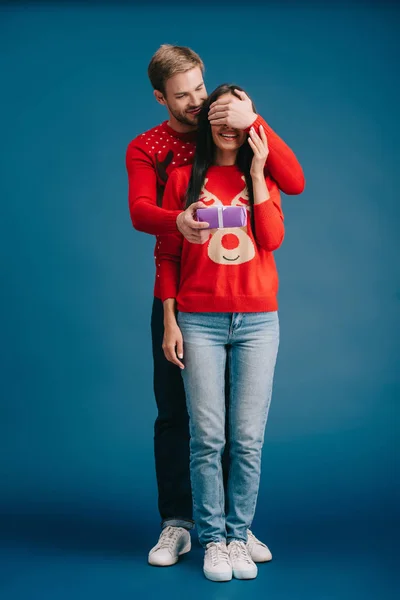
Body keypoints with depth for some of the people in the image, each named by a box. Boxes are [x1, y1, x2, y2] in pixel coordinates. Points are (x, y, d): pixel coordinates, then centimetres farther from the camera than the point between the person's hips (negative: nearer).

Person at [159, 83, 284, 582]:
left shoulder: (263, 178, 12)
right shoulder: (183, 178, 8)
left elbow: (273, 239, -5)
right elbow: (167, 255, 6)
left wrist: (256, 172, -5)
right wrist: (169, 322, -1)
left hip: (258, 321, 1)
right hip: (200, 321, -1)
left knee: (248, 439, 0)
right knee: (207, 438, -3)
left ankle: (238, 536, 12)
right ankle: (212, 539, 10)